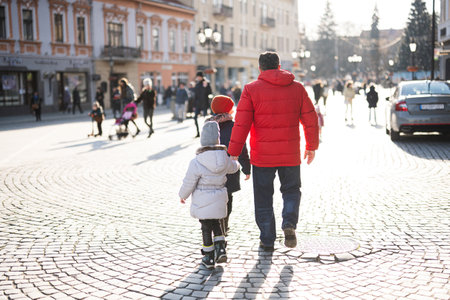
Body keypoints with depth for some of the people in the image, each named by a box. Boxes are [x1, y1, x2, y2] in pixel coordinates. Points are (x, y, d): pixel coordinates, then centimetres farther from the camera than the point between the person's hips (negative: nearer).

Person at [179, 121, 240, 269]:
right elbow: (233, 167, 19)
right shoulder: (225, 159, -4)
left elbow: (189, 183, -11)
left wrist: (183, 195, 8)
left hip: (202, 202, -4)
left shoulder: (196, 163, -19)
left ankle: (209, 258, 15)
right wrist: (236, 163, 43)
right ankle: (220, 248, 12)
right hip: (219, 200, 4)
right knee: (216, 223, 24)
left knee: (206, 227, 8)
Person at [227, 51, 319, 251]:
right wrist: (311, 146, 17)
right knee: (291, 191, 20)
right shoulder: (297, 88, 3)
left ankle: (267, 240, 16)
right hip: (290, 155, 2)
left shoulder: (251, 89, -6)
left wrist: (233, 152, -5)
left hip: (262, 156, -2)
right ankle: (289, 224, -4)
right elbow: (310, 120, 6)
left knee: (263, 198, 11)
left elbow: (241, 124, -10)